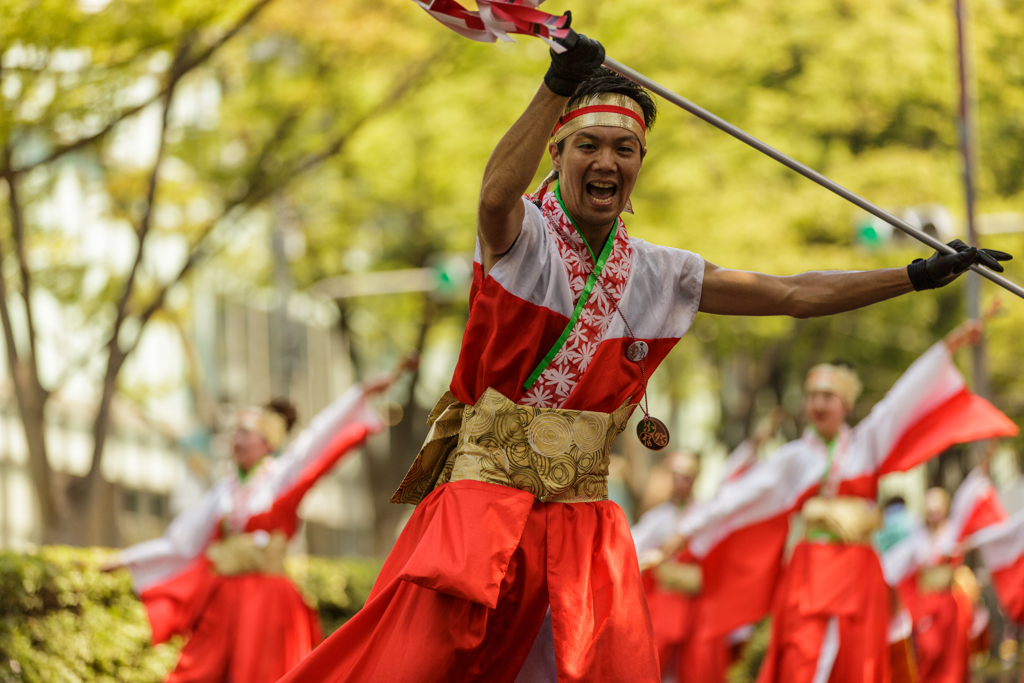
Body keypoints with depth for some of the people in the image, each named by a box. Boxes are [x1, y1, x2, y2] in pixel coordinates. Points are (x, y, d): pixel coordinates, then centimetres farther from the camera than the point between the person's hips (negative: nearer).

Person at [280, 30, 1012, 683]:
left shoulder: (659, 274, 9)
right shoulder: (522, 236, -5)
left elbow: (795, 294, 13)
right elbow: (497, 196, -30)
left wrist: (917, 276, 9)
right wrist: (557, 88, -43)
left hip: (583, 514, 4)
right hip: (485, 491, -4)